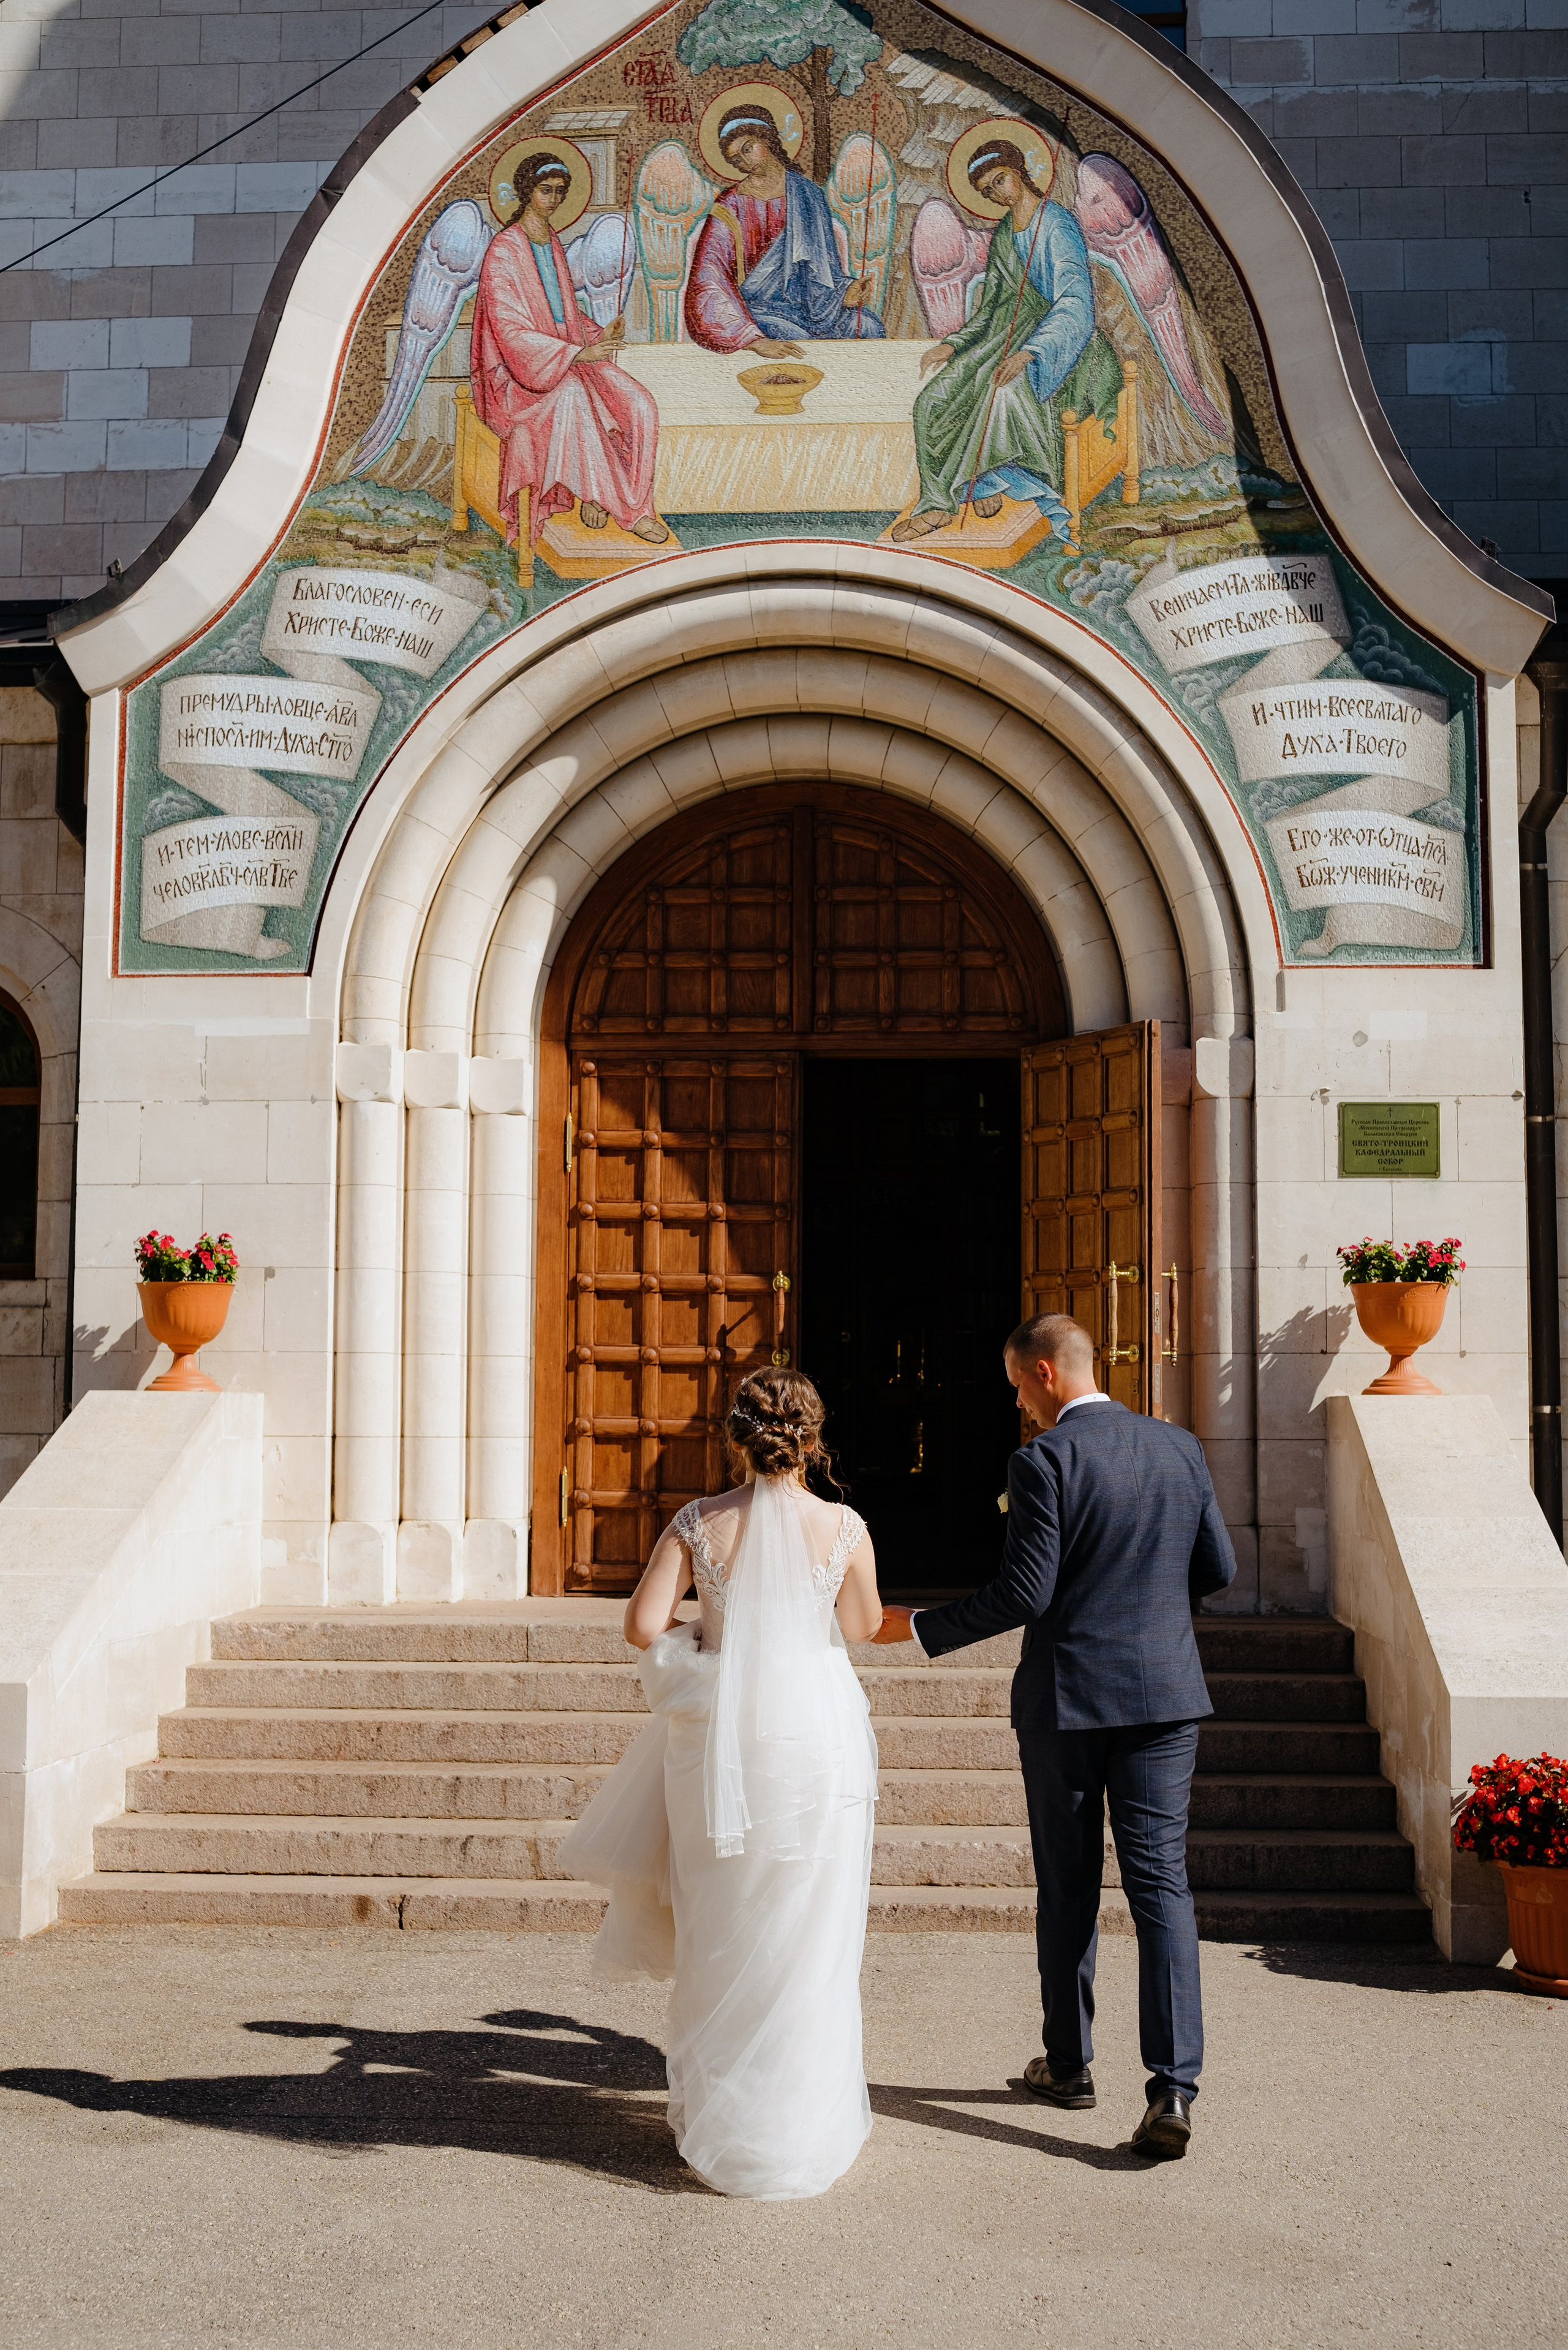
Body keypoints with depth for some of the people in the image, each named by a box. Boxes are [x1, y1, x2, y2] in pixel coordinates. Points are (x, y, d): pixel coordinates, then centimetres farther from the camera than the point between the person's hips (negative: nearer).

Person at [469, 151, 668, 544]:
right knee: (573, 395, -38)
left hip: (570, 356, 7)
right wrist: (576, 354, -26)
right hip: (524, 368, -7)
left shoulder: (554, 244, 15)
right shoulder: (505, 250, -9)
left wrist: (597, 335, 0)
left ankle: (595, 495, -18)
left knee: (638, 403, -19)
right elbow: (510, 330, -18)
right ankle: (627, 507, -28)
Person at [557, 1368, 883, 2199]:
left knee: (720, 1937, 15)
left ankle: (716, 2113, 25)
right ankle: (801, 2120, 17)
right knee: (807, 1941, 10)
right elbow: (862, 1626, 7)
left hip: (719, 1735, 1)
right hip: (816, 1738, -1)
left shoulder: (698, 1523, -7)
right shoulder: (844, 1528, -7)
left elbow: (643, 1624, -9)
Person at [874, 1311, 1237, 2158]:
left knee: (1069, 1889, 12)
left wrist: (917, 1628, -4)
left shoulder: (1043, 1459, -13)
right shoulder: (1177, 1446, 4)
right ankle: (1174, 2087, -7)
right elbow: (1219, 1567, 8)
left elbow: (1022, 1595, -15)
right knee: (1160, 1882, 2)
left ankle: (1068, 2064, 27)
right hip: (1164, 1692, 4)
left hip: (1066, 1699, -3)